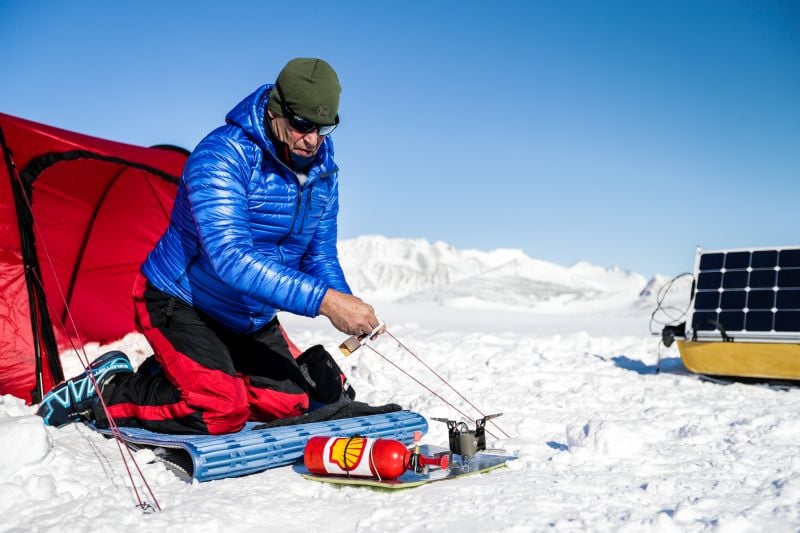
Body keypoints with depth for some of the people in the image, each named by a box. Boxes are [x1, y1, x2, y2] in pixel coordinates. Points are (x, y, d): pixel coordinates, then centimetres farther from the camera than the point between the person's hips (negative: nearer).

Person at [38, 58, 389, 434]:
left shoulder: (323, 170, -6)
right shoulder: (222, 156, -28)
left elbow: (321, 257, 2)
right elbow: (231, 257, -40)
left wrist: (346, 304, -18)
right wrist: (323, 301, -45)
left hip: (251, 319, 8)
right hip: (179, 302, -7)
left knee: (290, 402, 2)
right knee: (220, 411, -22)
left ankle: (171, 373, 18)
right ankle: (107, 390, 1)